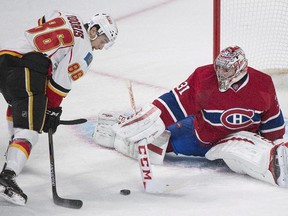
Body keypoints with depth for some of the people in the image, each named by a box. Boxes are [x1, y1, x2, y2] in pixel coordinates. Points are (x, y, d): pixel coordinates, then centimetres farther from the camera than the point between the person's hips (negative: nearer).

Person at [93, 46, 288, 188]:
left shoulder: (263, 84, -19)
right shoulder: (203, 76, -22)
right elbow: (176, 102, -20)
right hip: (201, 131, 2)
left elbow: (272, 120, -5)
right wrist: (151, 121, -29)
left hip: (237, 136, -2)